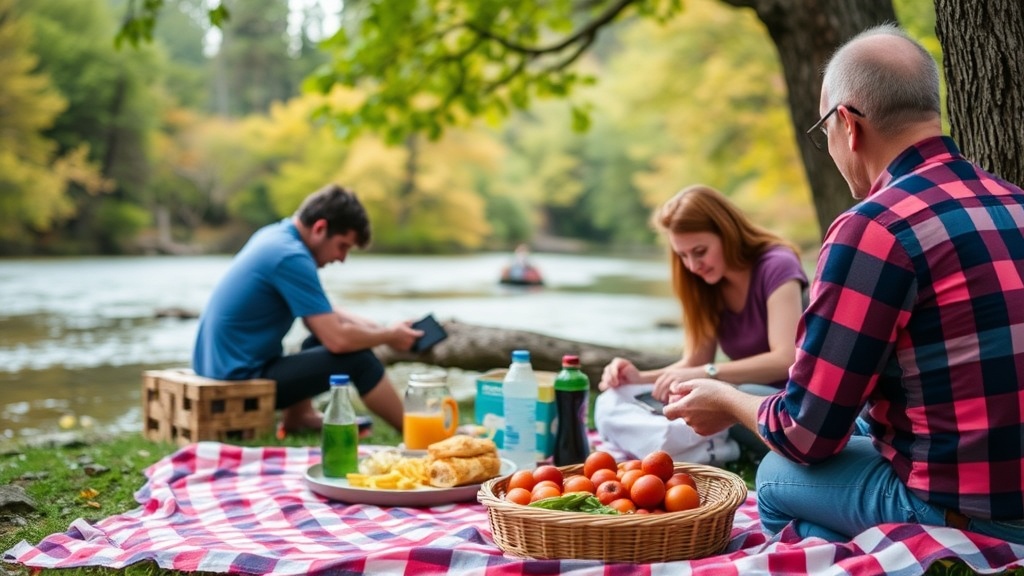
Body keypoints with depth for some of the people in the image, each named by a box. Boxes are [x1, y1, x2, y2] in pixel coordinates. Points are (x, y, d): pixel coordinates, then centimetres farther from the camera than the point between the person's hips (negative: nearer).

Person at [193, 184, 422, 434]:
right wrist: (389, 335, -4)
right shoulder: (290, 258, -20)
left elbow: (323, 314, 19)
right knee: (358, 359, -8)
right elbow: (338, 339, -21)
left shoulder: (274, 235, 8)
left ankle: (298, 415, 14)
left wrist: (379, 329, 7)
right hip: (241, 381, -10)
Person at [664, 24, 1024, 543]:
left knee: (779, 478, 14)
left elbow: (806, 434, -13)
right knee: (857, 432, 26)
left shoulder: (873, 230, -18)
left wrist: (727, 402, 8)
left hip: (959, 516, -7)